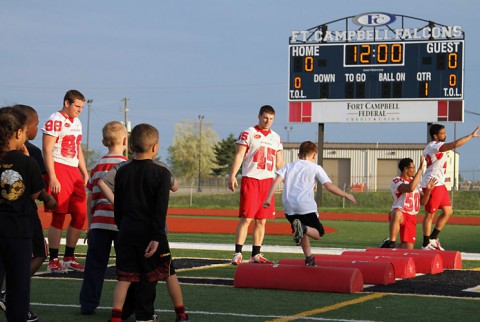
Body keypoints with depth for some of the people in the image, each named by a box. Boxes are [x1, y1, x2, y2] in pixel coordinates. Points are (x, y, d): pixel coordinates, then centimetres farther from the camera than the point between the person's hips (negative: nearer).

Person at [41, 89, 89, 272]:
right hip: (59, 169, -8)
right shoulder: (55, 121, -9)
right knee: (59, 215, -8)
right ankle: (53, 261, -2)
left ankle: (69, 258, 17)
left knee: (80, 215, 6)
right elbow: (47, 150, -14)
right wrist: (52, 177, -19)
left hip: (74, 170, 9)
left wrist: (85, 174, 19)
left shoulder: (77, 123, 18)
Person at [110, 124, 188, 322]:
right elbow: (161, 209, -13)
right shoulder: (161, 173, -5)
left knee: (124, 277, 2)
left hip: (127, 232, 3)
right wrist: (156, 237, -15)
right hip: (150, 232, -2)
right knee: (169, 272, 13)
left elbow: (118, 207, 10)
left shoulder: (122, 172, 6)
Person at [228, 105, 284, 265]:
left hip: (268, 181, 5)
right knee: (246, 218, -9)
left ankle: (256, 255, 12)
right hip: (250, 179, -5)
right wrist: (232, 176, -18)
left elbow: (279, 163, 20)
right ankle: (237, 254, -7)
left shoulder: (276, 138, 15)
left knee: (262, 220, 6)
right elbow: (239, 155, -7)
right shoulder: (248, 133, -1)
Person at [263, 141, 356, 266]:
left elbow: (278, 179, 2)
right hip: (306, 206, -4)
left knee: (303, 234, 24)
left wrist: (268, 198, -3)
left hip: (289, 208, 4)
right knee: (318, 233, 8)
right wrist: (346, 195, 10)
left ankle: (309, 258, 15)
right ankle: (303, 228, -23)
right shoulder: (315, 168, 8)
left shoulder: (289, 166, 18)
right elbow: (329, 186, 0)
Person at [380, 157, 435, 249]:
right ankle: (391, 242, -31)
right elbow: (410, 188, -29)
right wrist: (420, 169, -26)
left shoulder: (416, 182, 17)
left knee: (407, 249, -5)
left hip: (411, 217, 6)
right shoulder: (396, 181, -9)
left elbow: (422, 202, 16)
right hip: (399, 213, -6)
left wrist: (428, 189, -3)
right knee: (397, 214, -45)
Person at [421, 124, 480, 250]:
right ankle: (426, 244, 5)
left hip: (440, 184, 10)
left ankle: (433, 238, 19)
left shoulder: (432, 147, 15)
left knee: (448, 211, 11)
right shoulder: (435, 146, -19)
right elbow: (455, 144, -32)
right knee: (430, 214, -3)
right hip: (432, 184, -10)